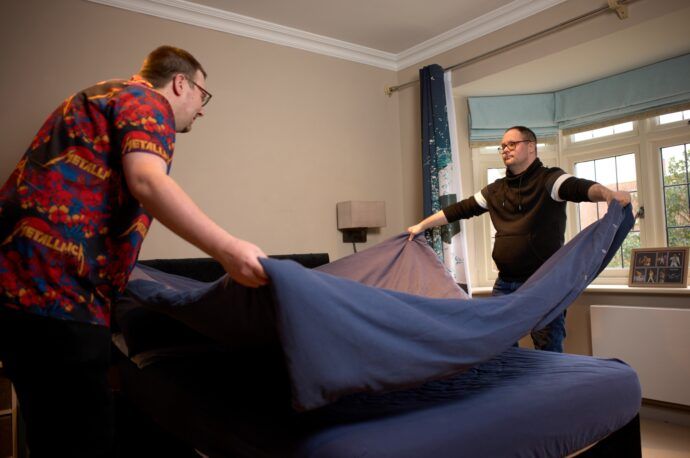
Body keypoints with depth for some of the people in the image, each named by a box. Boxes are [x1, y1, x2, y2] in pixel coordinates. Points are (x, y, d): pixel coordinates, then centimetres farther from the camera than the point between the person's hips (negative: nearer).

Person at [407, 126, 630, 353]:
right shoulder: (495, 190, 15)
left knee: (548, 351, -2)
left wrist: (607, 193, -45)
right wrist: (422, 225, 18)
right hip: (505, 283, 6)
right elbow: (461, 209, 18)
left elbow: (579, 187, -23)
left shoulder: (549, 179, -4)